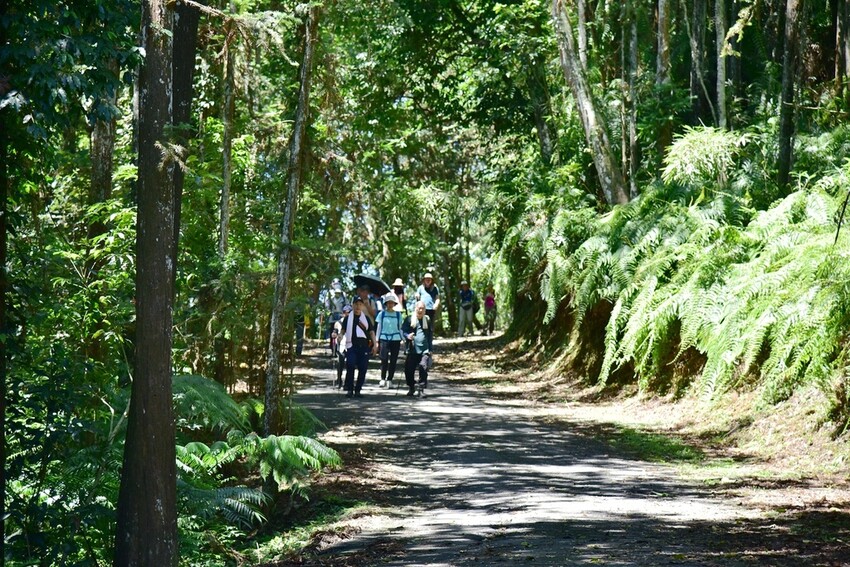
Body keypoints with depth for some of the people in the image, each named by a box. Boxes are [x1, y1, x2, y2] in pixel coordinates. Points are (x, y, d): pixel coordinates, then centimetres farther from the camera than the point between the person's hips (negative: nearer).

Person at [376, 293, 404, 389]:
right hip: (384, 338, -1)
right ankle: (383, 379, -3)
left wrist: (402, 340, 9)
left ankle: (389, 380, 8)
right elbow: (379, 328, 9)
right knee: (384, 359, -13)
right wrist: (376, 340, 6)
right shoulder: (382, 314, 6)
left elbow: (400, 328, 14)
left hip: (395, 339, 2)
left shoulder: (398, 315, 9)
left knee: (393, 360, 0)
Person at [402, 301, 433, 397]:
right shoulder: (409, 319, 4)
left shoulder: (427, 320, 11)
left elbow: (430, 335, 16)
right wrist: (407, 336, -19)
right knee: (409, 369, -1)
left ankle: (422, 389, -3)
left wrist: (430, 348, 10)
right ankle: (411, 388, 21)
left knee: (424, 368, -13)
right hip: (413, 349, 0)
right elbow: (403, 330, 4)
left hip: (425, 350, 0)